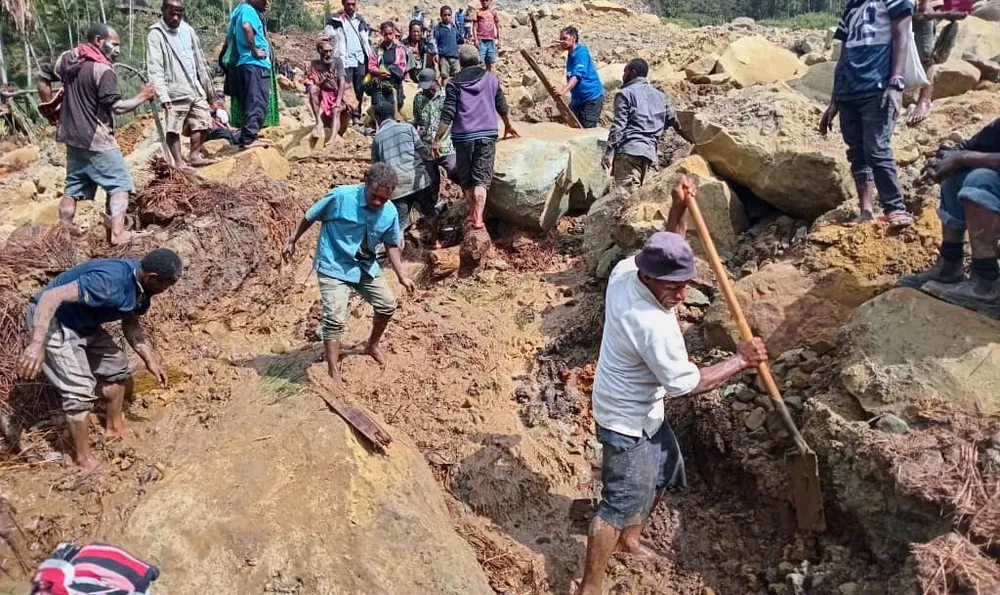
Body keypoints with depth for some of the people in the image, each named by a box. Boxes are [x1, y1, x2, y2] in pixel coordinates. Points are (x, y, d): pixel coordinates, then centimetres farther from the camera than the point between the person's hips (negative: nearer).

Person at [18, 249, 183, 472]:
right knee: (80, 391, -12)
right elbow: (51, 296, -39)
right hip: (53, 321, -9)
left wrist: (150, 359, 6)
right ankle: (83, 457, 6)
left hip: (84, 324, 9)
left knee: (117, 368, 16)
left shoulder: (141, 285, -6)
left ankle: (114, 426, 37)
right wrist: (38, 343, -47)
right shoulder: (109, 282, -35)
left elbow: (130, 324, 10)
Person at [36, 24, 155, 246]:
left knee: (73, 186, 17)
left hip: (72, 136, 8)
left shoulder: (68, 57, 7)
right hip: (96, 139, -8)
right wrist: (141, 97, -7)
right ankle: (117, 233, -11)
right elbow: (117, 107, -21)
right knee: (120, 183, -1)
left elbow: (43, 80, 16)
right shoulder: (103, 69, -17)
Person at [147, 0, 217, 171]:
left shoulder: (187, 29, 10)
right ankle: (179, 162, 4)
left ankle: (194, 155, 24)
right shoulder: (156, 34, -9)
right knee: (174, 128, -3)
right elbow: (154, 68, -15)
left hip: (196, 88, 7)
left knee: (203, 123, 12)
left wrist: (207, 84, 20)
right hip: (175, 91, -7)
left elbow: (199, 58, 19)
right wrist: (163, 95, -24)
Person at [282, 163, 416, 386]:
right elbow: (311, 217, -8)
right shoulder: (340, 196, -24)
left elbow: (391, 245, 6)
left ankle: (372, 345, 39)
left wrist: (401, 275, 0)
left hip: (366, 267, 6)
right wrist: (293, 241, 3)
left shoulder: (390, 213, -11)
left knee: (387, 305, 12)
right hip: (334, 267, -5)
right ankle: (333, 373, -4)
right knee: (335, 319, -14)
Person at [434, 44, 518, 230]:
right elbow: (502, 107, 17)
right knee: (481, 178, -1)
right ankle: (478, 217, -14)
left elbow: (447, 115, -7)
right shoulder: (491, 78, 8)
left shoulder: (454, 83, 1)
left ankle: (473, 214, 20)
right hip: (487, 134, 1)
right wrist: (508, 126, 34)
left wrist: (437, 140, -4)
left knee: (466, 179, 14)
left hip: (463, 136, -1)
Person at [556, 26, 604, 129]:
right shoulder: (570, 56, 11)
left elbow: (577, 75, -28)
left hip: (592, 97, -9)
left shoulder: (581, 52, -14)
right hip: (577, 98, 9)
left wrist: (563, 91, -41)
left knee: (588, 130, -11)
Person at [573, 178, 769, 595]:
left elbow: (668, 255, 10)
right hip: (627, 420, -10)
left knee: (664, 474, 26)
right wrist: (740, 360, -15)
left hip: (643, 411, 10)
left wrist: (678, 210, -4)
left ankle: (629, 539, 47)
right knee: (621, 503, 1)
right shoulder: (654, 326, -35)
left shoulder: (624, 271, -11)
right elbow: (688, 384, -25)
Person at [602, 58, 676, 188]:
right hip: (649, 151, 7)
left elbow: (618, 125, -8)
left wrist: (609, 152, -11)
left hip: (629, 149, -7)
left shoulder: (625, 93, 2)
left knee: (627, 191, -16)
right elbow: (673, 120, 25)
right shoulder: (659, 96, 23)